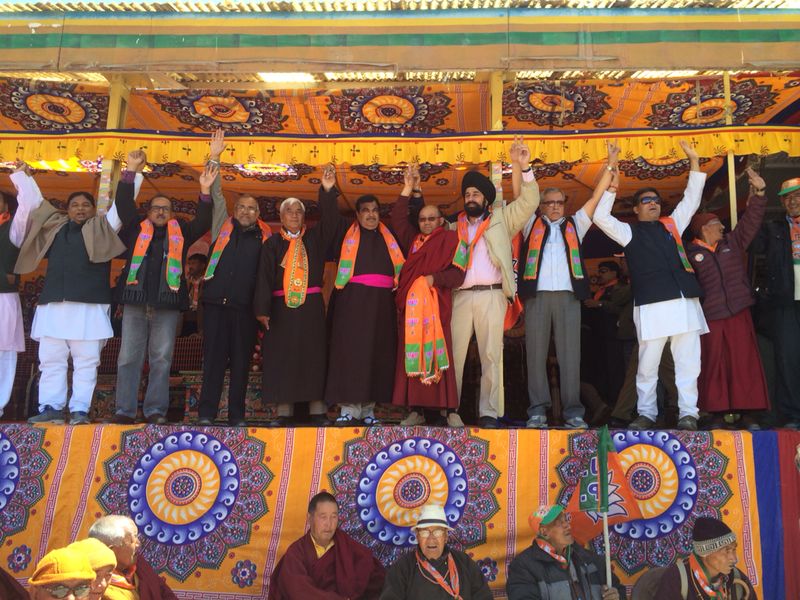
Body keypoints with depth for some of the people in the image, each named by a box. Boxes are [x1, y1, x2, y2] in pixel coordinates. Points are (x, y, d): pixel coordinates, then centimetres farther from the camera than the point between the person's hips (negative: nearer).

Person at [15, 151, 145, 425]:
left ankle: (80, 409, 0)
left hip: (89, 306, -3)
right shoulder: (53, 226, 20)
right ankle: (51, 407, 7)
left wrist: (131, 171, -7)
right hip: (53, 305, 4)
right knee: (51, 360, 2)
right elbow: (34, 199, 29)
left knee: (86, 362, -2)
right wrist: (20, 171, 32)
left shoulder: (102, 228, 11)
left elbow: (122, 206, 2)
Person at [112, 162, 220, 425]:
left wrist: (205, 191, -6)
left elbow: (203, 222, 5)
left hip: (167, 303, 0)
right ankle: (125, 410, 6)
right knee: (128, 357, 0)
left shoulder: (180, 232, 14)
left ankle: (156, 410, 4)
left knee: (161, 358, 0)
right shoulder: (136, 230, 17)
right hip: (135, 300, 1)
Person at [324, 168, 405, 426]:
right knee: (351, 350, -6)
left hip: (381, 301, 3)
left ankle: (367, 408, 9)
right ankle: (349, 408, -3)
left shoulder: (389, 236, 17)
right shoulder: (347, 232, 12)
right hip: (352, 299, -2)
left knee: (377, 352, 2)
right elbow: (333, 215, 0)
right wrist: (329, 191, -14)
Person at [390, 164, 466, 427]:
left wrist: (434, 279, -14)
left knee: (439, 355, -7)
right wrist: (408, 189, 7)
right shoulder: (412, 239, 18)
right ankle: (417, 410, 5)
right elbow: (397, 219, 10)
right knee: (412, 356, 1)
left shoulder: (449, 240, 5)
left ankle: (450, 410, -2)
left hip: (436, 305, -4)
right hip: (411, 305, 4)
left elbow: (457, 274, -2)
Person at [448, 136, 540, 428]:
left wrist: (523, 167, -5)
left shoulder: (501, 220, 15)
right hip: (460, 296, 2)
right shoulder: (455, 227, 21)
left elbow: (529, 201, 5)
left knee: (491, 355, -3)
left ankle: (488, 412, 0)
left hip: (491, 295, -2)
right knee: (454, 354, 0)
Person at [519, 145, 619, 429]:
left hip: (568, 295, 1)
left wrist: (611, 165, 14)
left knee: (570, 354, -1)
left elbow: (597, 196, 18)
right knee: (536, 353, -2)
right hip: (537, 295, -1)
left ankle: (573, 411, 1)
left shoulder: (574, 225, 21)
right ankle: (538, 410, 1)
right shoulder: (532, 225, 18)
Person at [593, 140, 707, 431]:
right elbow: (600, 217, 0)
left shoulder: (672, 224, 22)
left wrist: (694, 161, 16)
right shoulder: (629, 232, 11)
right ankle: (646, 414, 8)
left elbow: (692, 199, 21)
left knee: (688, 362, 0)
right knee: (648, 364, -1)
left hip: (685, 300, 4)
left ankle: (688, 414, 4)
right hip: (651, 304, -3)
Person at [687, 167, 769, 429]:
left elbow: (751, 220, 10)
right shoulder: (690, 253, 0)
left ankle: (748, 412, 5)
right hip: (709, 317, -3)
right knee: (713, 366, 0)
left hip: (739, 313, 3)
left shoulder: (732, 242, 14)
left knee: (744, 363, 1)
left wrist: (759, 192, 2)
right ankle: (717, 413, 6)